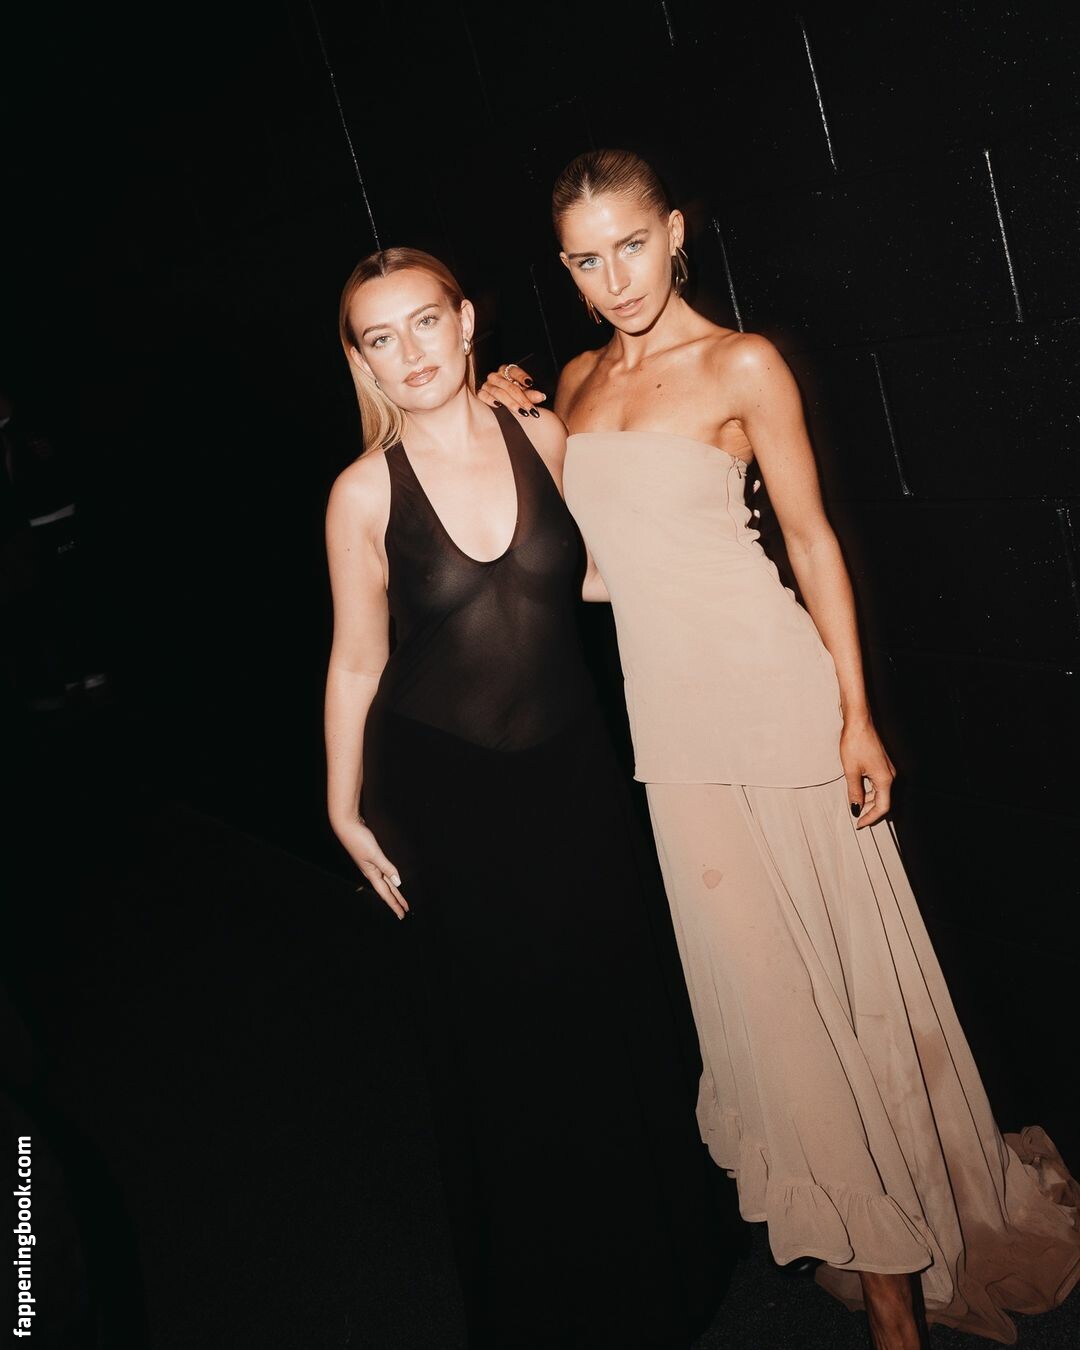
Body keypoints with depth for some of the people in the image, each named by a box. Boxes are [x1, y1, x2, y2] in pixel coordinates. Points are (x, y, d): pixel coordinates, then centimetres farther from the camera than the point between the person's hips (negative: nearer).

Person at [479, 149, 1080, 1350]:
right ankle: (848, 1220, 32)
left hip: (767, 685, -5)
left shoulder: (742, 367, -7)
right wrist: (512, 426, 6)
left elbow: (811, 537, -6)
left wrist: (855, 712, -9)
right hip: (663, 704, 5)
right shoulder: (578, 380, 10)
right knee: (746, 963, 13)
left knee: (831, 951, 4)